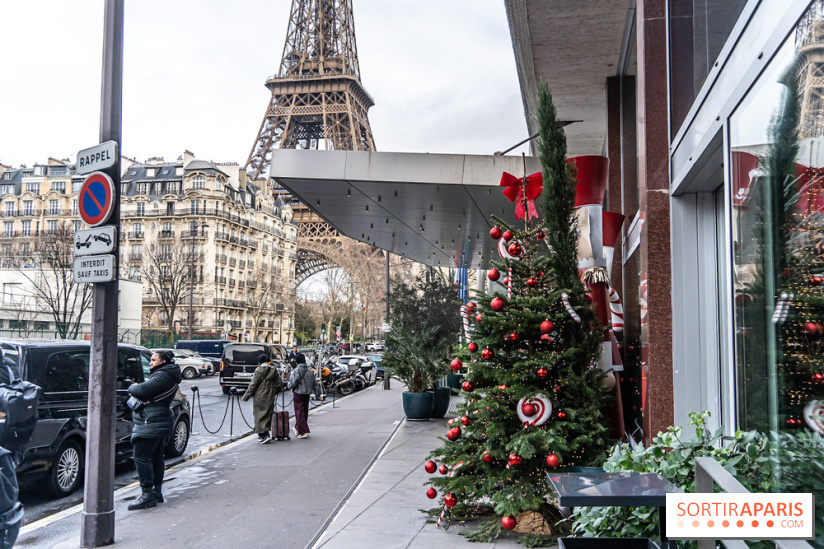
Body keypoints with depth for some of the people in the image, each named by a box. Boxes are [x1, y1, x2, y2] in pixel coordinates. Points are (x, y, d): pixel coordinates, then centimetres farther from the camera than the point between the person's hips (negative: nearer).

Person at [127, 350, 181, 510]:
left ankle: (147, 494, -10)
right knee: (156, 457, 14)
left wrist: (132, 388, -3)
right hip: (159, 424, 11)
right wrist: (136, 389, -1)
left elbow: (143, 390, -24)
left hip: (150, 424, -11)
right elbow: (149, 390, 19)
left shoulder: (163, 376, -16)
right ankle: (157, 492, 21)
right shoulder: (168, 375, 18)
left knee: (141, 457, -10)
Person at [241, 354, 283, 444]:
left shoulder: (259, 370, -10)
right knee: (267, 414, 13)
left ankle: (264, 434, -12)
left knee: (260, 415, -1)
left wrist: (246, 396, -4)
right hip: (270, 398, 6)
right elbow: (280, 385, 10)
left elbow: (253, 385, -11)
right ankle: (262, 435, 21)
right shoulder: (275, 370, 8)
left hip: (260, 397, -6)